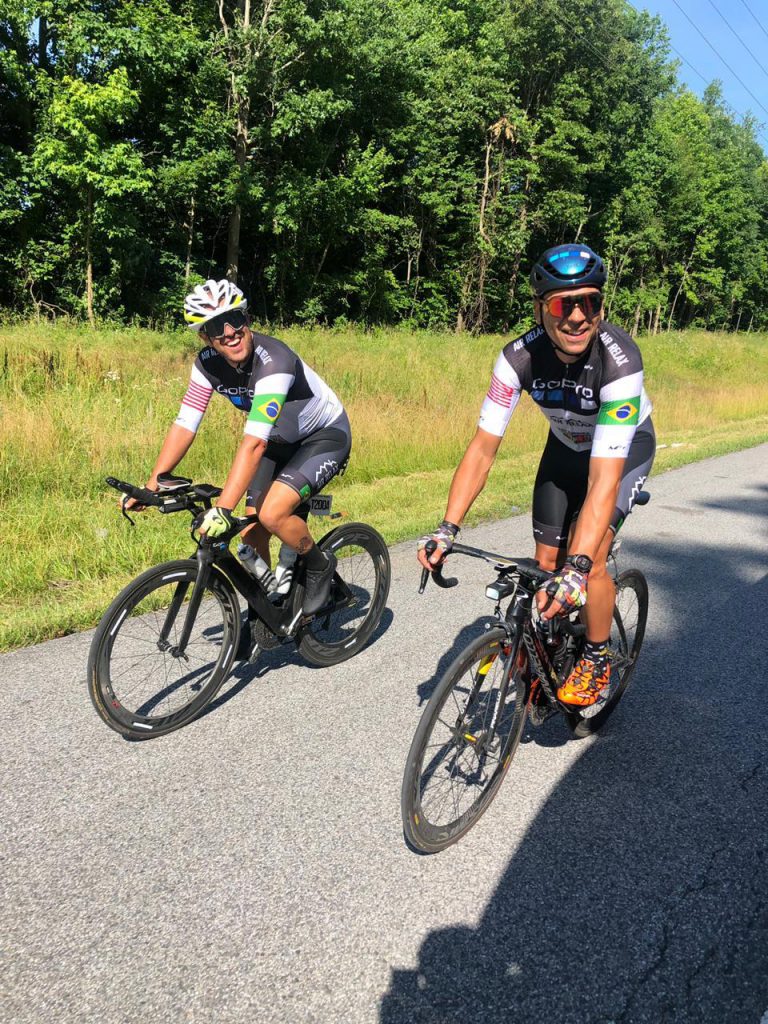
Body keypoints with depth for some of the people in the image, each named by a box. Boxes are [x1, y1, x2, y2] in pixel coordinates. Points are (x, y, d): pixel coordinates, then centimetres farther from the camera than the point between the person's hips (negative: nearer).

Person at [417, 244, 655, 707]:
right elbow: (483, 448, -27)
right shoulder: (519, 356, -28)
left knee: (587, 560, -20)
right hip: (566, 446, 4)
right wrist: (447, 529, -36)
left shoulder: (620, 361, -38)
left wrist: (578, 568, -52)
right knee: (547, 561, 2)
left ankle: (598, 658, 6)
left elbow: (604, 478, -43)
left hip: (625, 448, -3)